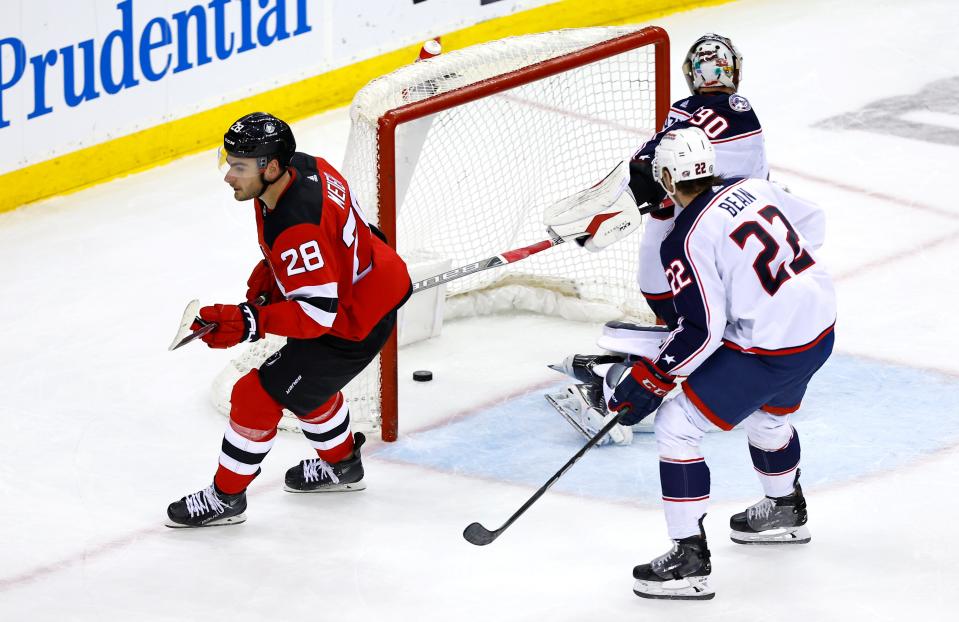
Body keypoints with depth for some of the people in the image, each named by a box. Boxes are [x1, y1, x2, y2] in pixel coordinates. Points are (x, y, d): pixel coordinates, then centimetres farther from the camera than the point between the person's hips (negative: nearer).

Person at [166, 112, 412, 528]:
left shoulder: (295, 229, -36)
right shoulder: (303, 166, -9)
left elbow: (318, 313, -33)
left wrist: (247, 323, -39)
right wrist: (269, 272, 5)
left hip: (354, 326, -10)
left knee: (260, 395, -2)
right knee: (307, 379, 32)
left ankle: (226, 497, 16)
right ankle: (341, 465, 54)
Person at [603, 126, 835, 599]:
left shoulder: (685, 242, -18)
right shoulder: (751, 188, 2)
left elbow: (701, 331, -20)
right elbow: (812, 225, 16)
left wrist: (650, 379, -11)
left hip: (768, 354, -8)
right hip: (820, 327, 9)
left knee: (676, 428, -1)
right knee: (766, 415, 35)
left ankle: (689, 559, -2)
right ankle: (785, 511, 59)